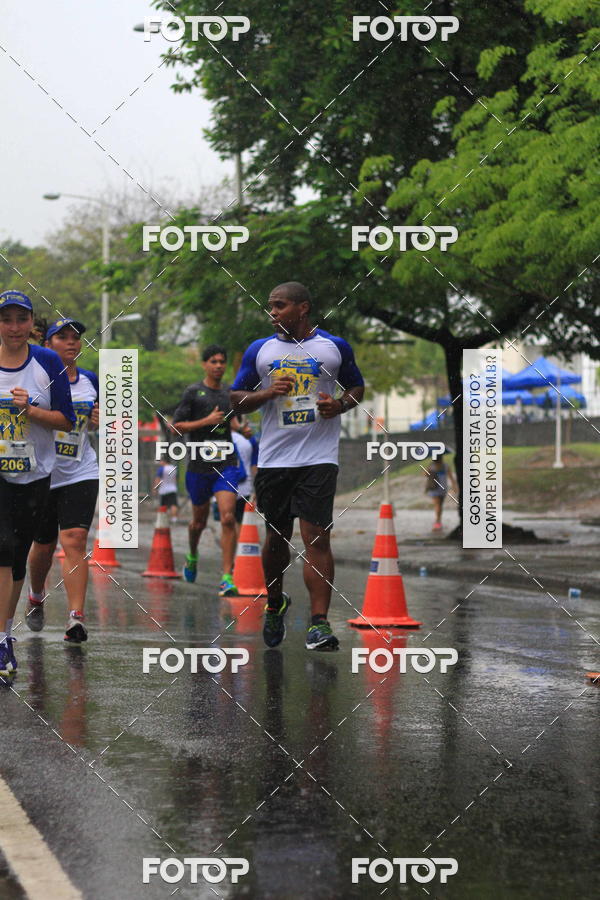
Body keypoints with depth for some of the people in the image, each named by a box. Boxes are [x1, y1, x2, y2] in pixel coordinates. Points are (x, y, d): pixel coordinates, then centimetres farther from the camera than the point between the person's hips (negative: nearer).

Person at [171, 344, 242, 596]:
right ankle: (192, 557, 46)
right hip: (199, 465, -2)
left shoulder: (230, 392, 12)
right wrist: (207, 421, -14)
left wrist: (238, 426, 13)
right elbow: (176, 426, -7)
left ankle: (227, 578, -15)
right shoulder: (193, 392, -2)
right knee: (199, 521, 13)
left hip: (226, 465, 2)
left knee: (228, 518, -15)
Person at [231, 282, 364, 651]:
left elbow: (357, 387, 17)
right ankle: (275, 604, 36)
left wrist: (340, 405, -5)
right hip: (274, 458, 3)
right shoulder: (259, 350, 8)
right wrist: (267, 393, -9)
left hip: (319, 457, -2)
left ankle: (319, 623, -11)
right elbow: (236, 399, 10)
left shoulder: (335, 346, 5)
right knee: (277, 536, 12)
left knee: (317, 537, -11)